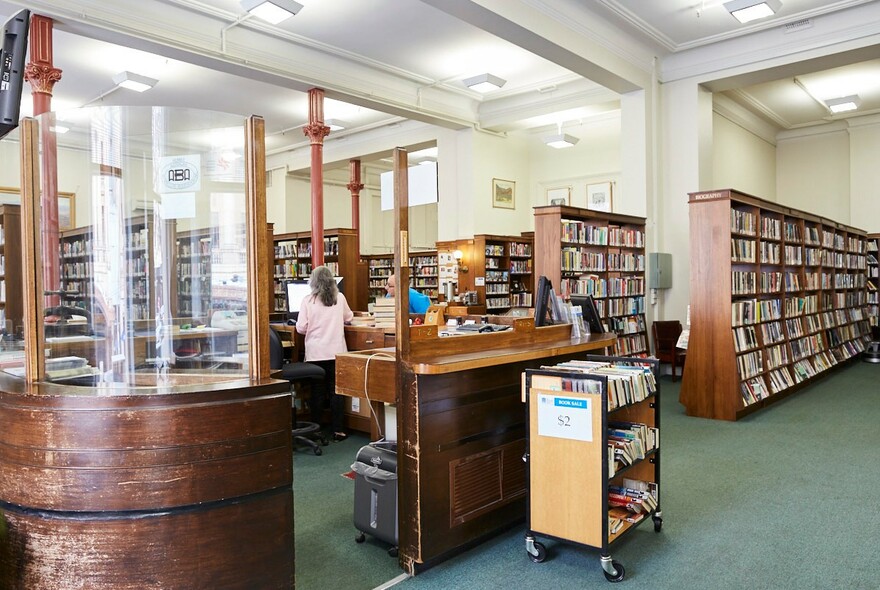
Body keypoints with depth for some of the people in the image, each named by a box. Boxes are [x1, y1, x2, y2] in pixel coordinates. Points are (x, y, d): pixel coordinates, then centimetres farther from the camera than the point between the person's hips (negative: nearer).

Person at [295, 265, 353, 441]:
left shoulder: (308, 300, -5)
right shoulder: (340, 298, 1)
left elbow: (301, 328, -6)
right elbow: (349, 318, 17)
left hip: (315, 353, -1)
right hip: (336, 352, 1)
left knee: (318, 391, 8)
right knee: (336, 391, 6)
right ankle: (338, 430, 8)